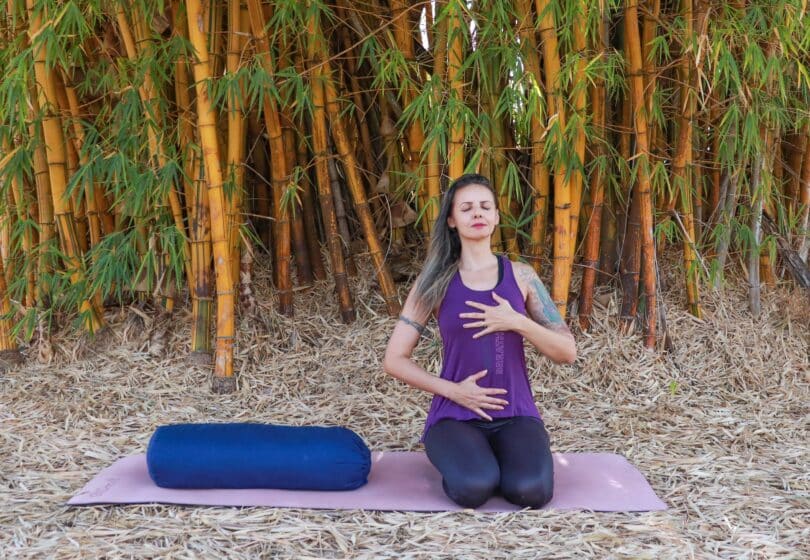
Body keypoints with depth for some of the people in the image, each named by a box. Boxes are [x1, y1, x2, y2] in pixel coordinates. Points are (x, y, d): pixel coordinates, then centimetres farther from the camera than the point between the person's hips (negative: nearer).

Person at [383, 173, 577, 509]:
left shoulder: (520, 276, 4)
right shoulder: (436, 281, 0)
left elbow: (567, 353, 2)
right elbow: (394, 360, -1)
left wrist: (518, 322, -15)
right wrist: (452, 391, -13)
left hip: (516, 413, 1)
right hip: (455, 415, -1)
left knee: (530, 491, -27)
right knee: (473, 488, -31)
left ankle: (496, 456, 7)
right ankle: (459, 458, 5)